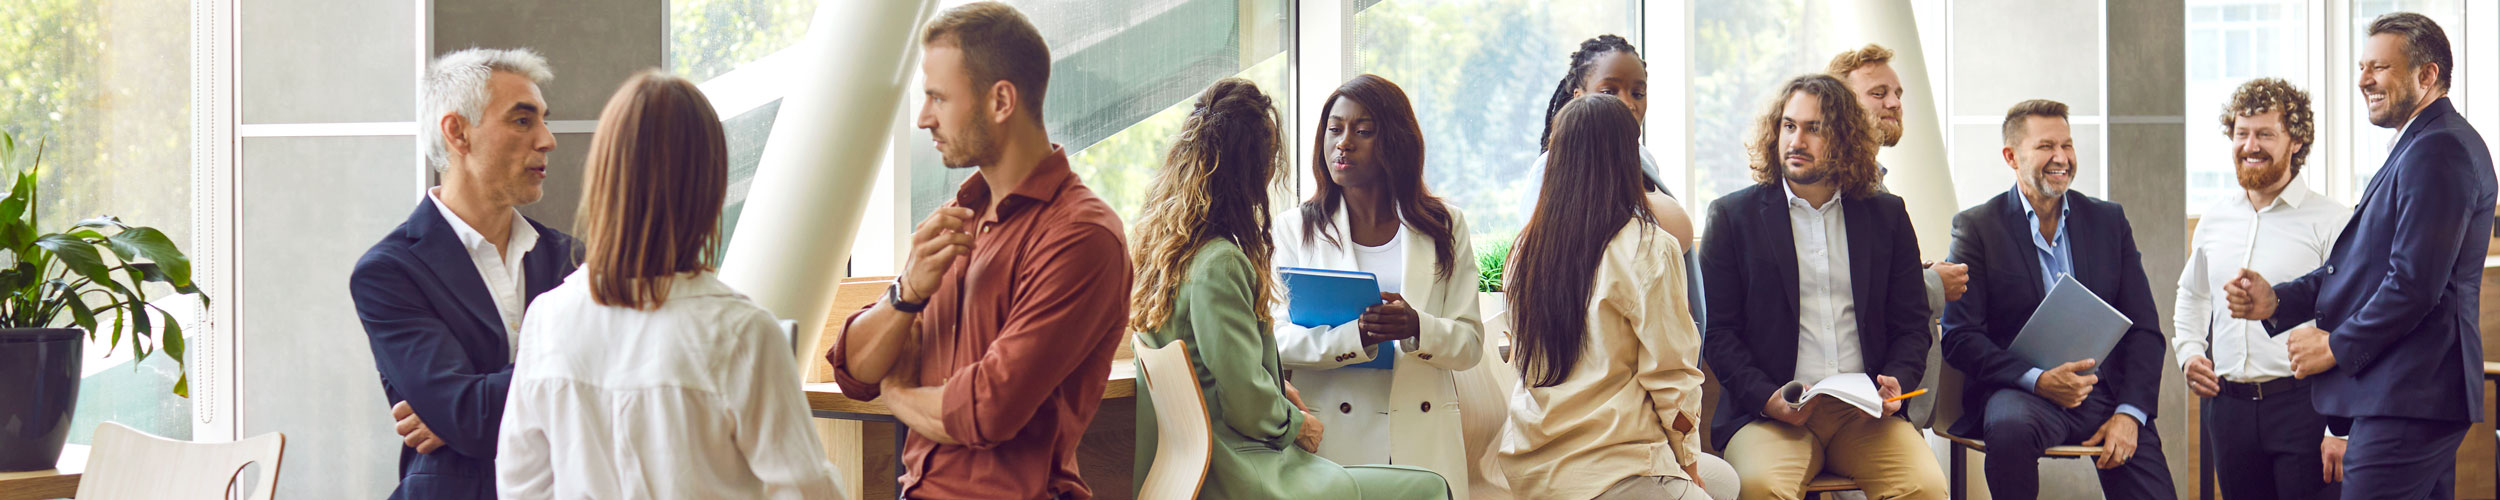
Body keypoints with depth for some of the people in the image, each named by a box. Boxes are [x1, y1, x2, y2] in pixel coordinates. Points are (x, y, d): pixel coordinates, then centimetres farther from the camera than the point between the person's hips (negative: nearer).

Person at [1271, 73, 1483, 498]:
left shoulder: (1444, 227, 12)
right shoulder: (1295, 230, 9)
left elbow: (1470, 343, 6)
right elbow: (1277, 339, -3)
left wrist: (1417, 328, -16)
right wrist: (1356, 336, -20)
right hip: (1331, 441, -1)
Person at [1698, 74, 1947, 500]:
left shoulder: (1887, 216, 15)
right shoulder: (1734, 216, 8)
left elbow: (1912, 326, 16)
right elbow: (1717, 331, 4)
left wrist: (1896, 384, -5)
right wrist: (1767, 398, -12)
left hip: (1867, 416, 2)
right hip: (1769, 414, -2)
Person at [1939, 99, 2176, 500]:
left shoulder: (2109, 220, 13)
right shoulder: (1977, 227, 3)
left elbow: (2144, 329, 10)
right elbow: (1959, 336, -4)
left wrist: (2130, 412, -6)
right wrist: (2037, 380, -18)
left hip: (2105, 392, 2)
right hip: (2020, 393, -2)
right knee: (2011, 429, -37)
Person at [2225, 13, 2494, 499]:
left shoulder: (2438, 150, -15)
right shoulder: (2422, 145, 21)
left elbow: (2414, 283, -22)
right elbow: (2364, 265, 19)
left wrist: (2336, 346, -12)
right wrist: (2277, 301, 6)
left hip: (2407, 399, -11)